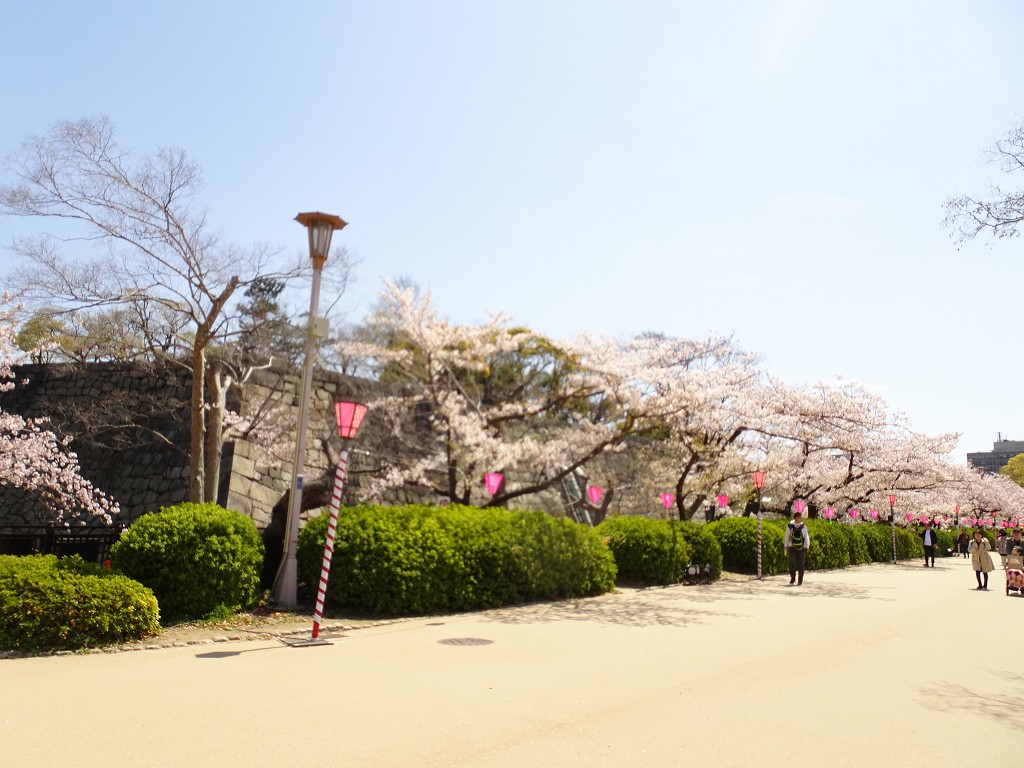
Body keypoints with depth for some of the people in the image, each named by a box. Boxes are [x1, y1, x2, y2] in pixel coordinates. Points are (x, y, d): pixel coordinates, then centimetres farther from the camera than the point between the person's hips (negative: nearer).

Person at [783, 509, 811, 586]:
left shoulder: (803, 526, 3)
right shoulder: (790, 526, 1)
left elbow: (806, 537, 6)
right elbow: (786, 536, 7)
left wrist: (807, 547, -1)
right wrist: (785, 546, 6)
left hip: (801, 548, 1)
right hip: (792, 547, -1)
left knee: (801, 564, 3)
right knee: (792, 562, -12)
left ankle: (800, 581, 14)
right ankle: (792, 578, 6)